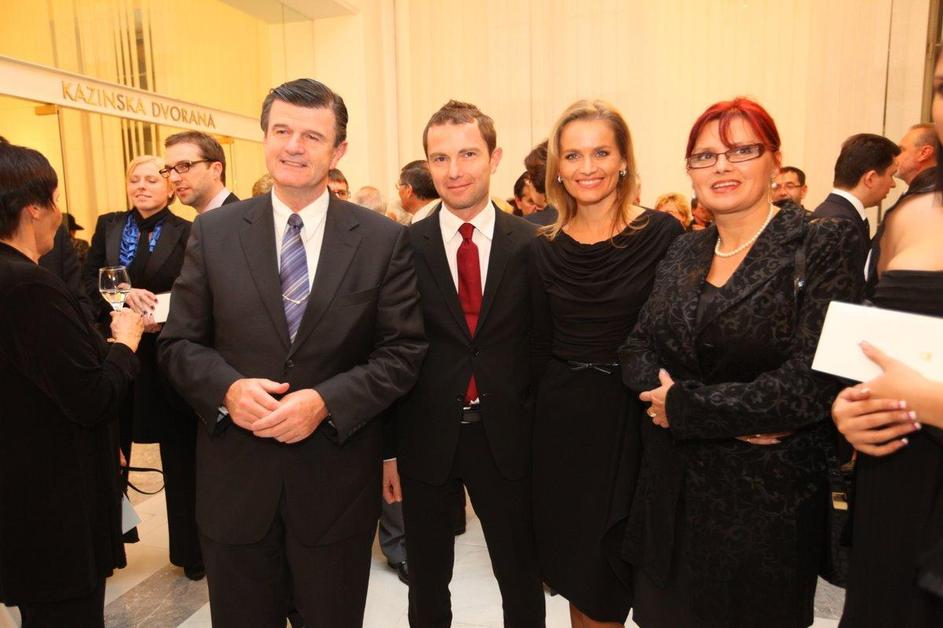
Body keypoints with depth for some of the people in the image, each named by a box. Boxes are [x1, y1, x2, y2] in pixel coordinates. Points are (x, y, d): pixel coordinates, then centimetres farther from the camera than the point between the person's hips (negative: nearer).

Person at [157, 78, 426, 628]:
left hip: (337, 480, -1)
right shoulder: (214, 233, 1)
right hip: (235, 476, 2)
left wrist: (326, 401, -19)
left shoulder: (384, 240, -4)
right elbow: (179, 343, 3)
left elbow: (403, 351, -6)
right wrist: (227, 388, -17)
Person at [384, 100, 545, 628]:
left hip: (507, 438, 0)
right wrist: (386, 447, -1)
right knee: (427, 583, 20)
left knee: (522, 579, 18)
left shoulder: (533, 244, -4)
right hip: (426, 439, 1)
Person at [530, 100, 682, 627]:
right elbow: (542, 343, 9)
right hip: (562, 419, 4)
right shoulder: (545, 247, 3)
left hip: (631, 419, -3)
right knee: (574, 562, 18)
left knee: (609, 569, 11)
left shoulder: (662, 234, -8)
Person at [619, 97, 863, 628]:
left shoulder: (824, 246, -11)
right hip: (672, 489, 5)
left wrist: (684, 405, -14)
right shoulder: (684, 254, 5)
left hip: (768, 495, -4)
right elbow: (637, 353, 1)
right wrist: (737, 416, -16)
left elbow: (814, 383, -21)